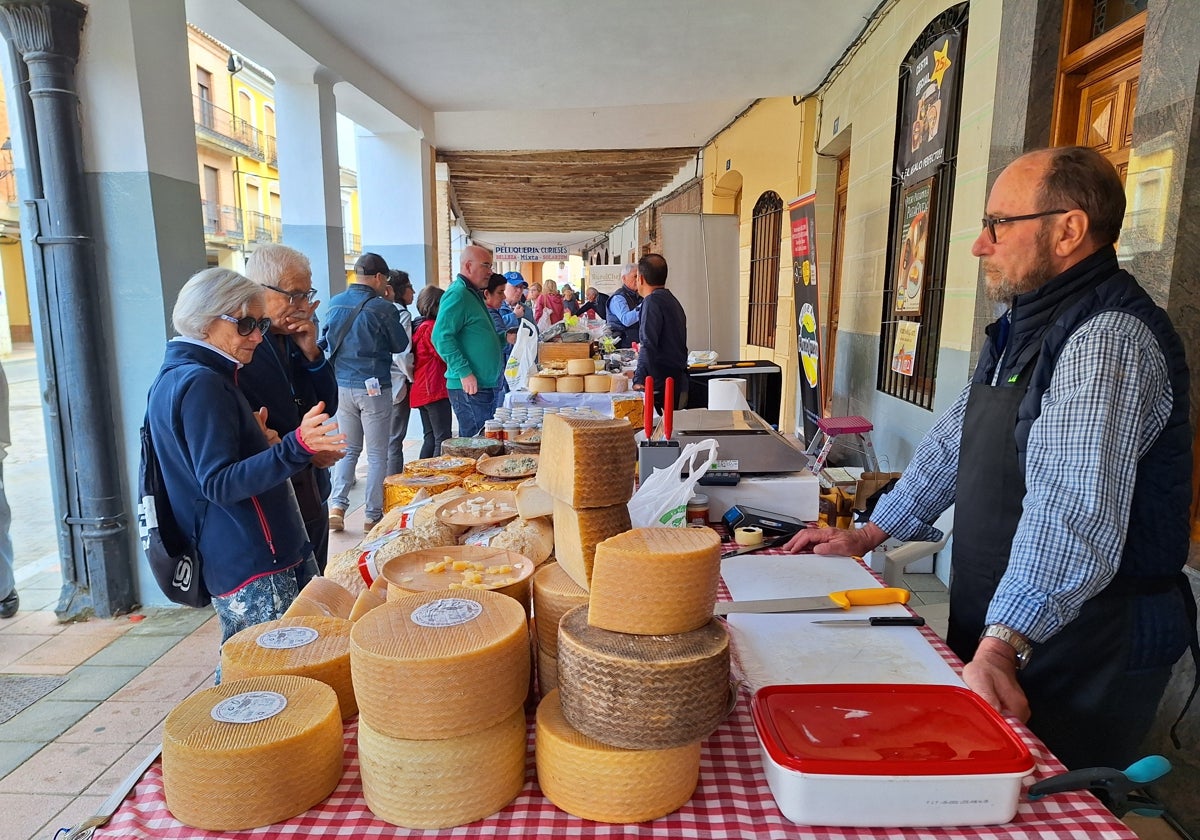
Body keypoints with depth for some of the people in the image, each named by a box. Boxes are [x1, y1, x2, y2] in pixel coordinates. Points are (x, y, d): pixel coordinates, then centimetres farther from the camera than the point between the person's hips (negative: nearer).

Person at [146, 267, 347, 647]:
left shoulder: (176, 377, 15)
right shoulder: (202, 384, -17)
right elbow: (220, 484, -25)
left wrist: (259, 441, 11)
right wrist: (296, 447, -37)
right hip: (253, 567, -10)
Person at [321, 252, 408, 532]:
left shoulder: (335, 303, 3)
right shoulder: (382, 308, -13)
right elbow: (400, 345, 0)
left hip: (342, 385, 5)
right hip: (374, 387, -5)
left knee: (348, 449, 17)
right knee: (377, 454, 5)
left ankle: (337, 505, 5)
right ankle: (373, 516, 10)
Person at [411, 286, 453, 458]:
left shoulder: (419, 326, 16)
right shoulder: (431, 327, -13)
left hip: (422, 390, 10)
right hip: (435, 389, -10)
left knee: (431, 437, 16)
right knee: (443, 438, -10)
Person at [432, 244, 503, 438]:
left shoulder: (473, 294, 19)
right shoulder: (457, 294, -13)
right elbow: (441, 336, -22)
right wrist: (464, 372, -24)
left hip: (485, 385, 10)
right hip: (469, 386, -10)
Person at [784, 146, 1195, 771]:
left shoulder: (1109, 340, -22)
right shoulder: (1023, 326, 10)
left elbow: (1071, 512, -34)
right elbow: (954, 441, 15)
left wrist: (1001, 647, -41)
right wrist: (869, 534, 12)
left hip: (1084, 654, -9)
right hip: (997, 632, 9)